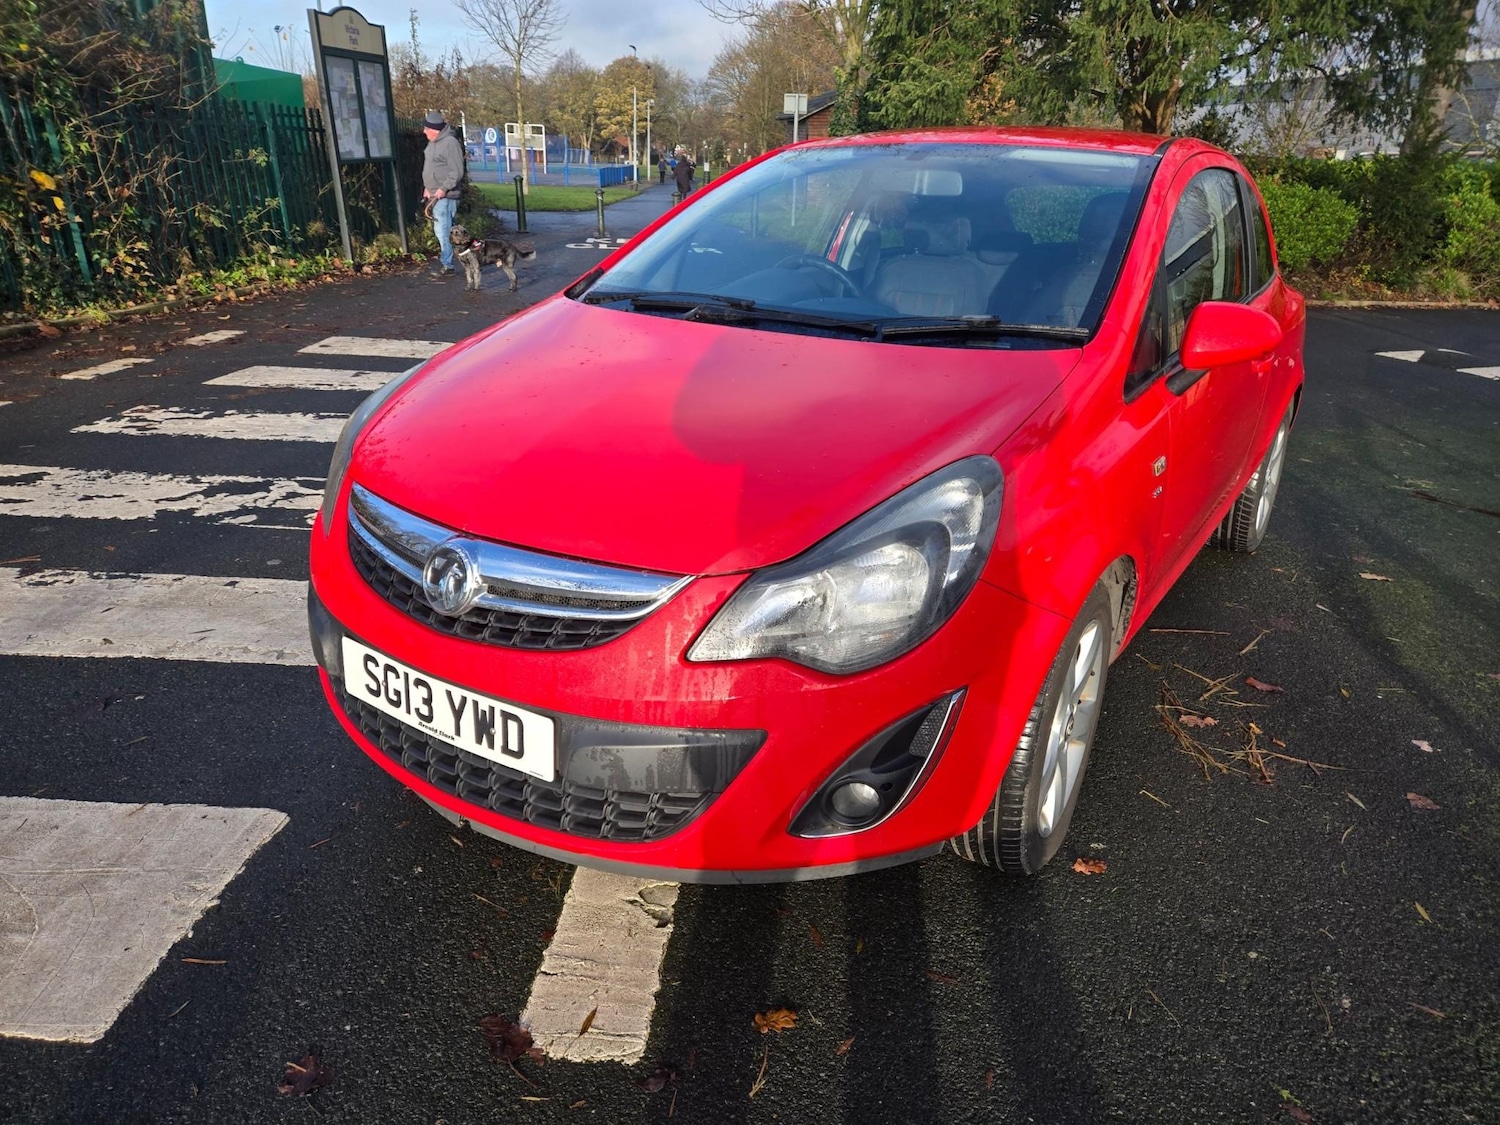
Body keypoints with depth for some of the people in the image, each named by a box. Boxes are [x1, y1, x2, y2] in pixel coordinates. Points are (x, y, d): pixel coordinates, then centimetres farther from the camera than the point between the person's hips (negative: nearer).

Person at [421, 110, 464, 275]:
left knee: (443, 231, -10)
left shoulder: (450, 143, -14)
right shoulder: (432, 143, 16)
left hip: (445, 196, -10)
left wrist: (443, 189, -19)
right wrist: (427, 188, 15)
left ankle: (447, 264, -5)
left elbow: (457, 172, -18)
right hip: (434, 195, 10)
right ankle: (445, 257, 24)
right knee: (439, 230, 14)